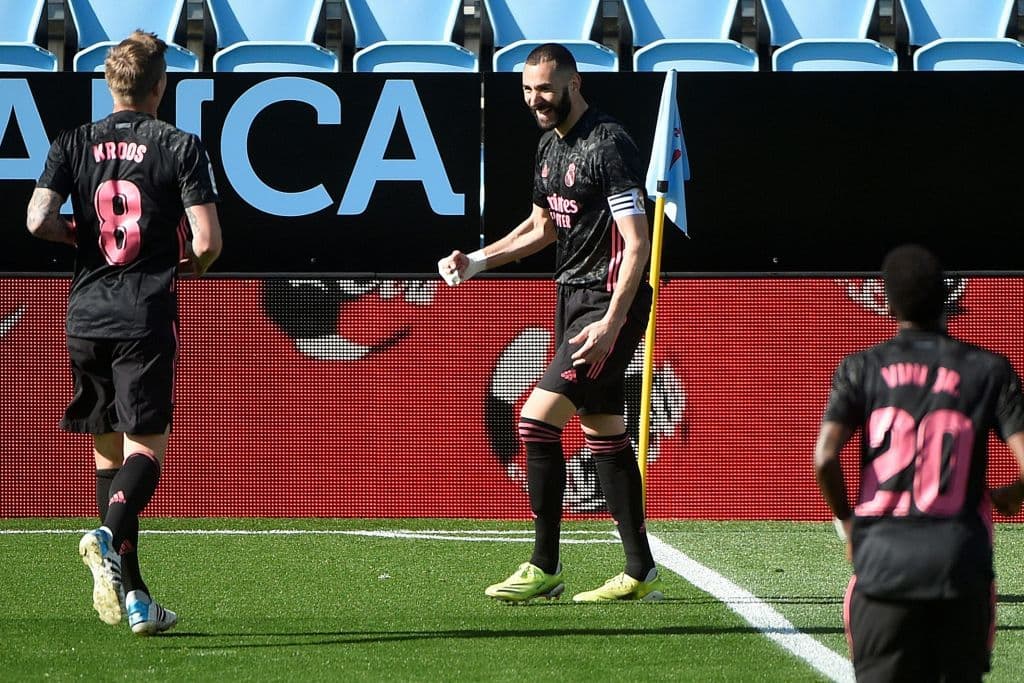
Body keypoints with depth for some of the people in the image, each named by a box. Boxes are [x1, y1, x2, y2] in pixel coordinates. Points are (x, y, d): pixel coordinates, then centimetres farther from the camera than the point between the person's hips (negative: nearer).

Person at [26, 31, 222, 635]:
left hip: (86, 315, 3)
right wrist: (189, 265, 13)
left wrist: (82, 236, 13)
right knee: (145, 448, -4)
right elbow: (208, 240, -9)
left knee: (108, 454, 13)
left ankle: (131, 595, 13)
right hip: (147, 318, -3)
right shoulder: (180, 147, -2)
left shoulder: (74, 145, 6)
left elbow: (39, 220, -7)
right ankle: (110, 536, -35)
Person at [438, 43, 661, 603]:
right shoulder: (551, 143, 12)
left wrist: (611, 322, -28)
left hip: (610, 303, -10)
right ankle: (640, 573, 15)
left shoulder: (608, 146, -17)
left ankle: (544, 568, -9)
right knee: (603, 432, 11)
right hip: (573, 298, 10)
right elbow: (542, 226, 26)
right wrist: (477, 261, 14)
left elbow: (636, 243, -21)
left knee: (538, 417, -15)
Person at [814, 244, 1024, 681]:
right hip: (960, 559, 0)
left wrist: (847, 520, 9)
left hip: (884, 560, 0)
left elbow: (825, 458, -9)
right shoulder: (987, 371, 3)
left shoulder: (863, 369, 3)